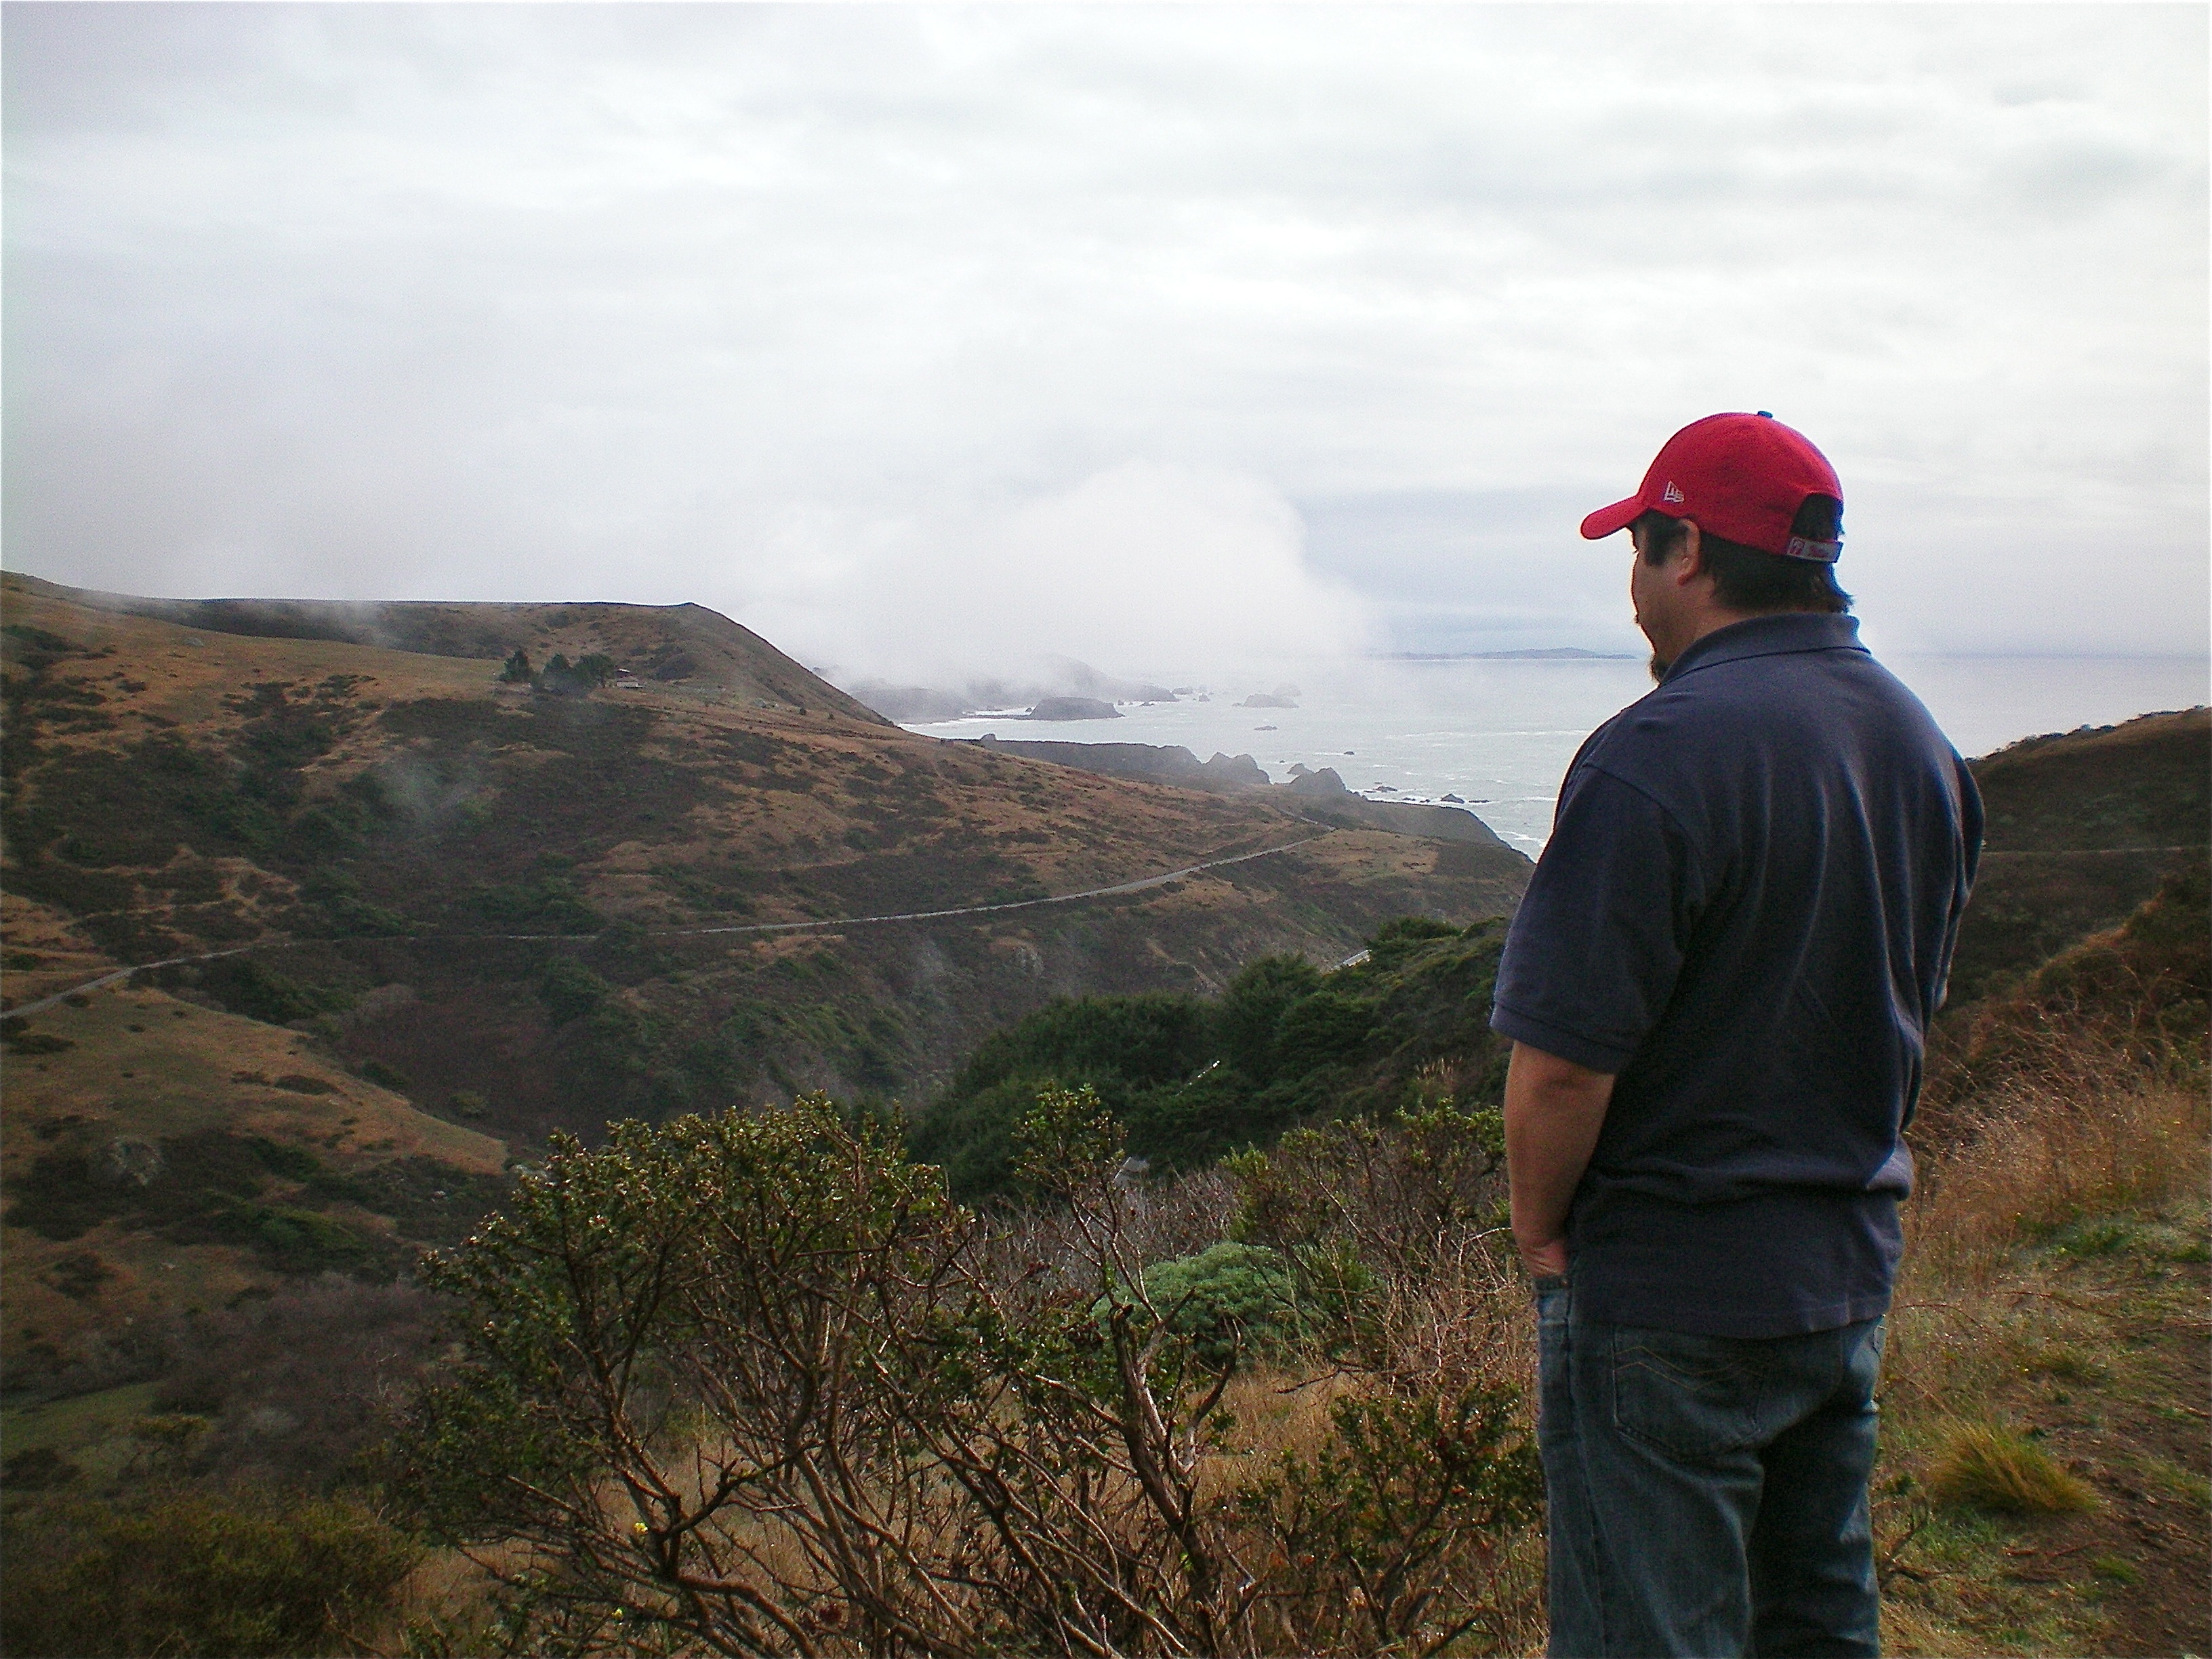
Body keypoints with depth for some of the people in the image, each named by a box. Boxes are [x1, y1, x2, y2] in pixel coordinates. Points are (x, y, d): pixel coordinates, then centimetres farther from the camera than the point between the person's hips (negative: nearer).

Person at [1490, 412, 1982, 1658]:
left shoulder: (1659, 757, -23)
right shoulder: (1926, 746, 4)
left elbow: (1563, 1059, -24)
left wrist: (1541, 1226, -7)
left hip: (1670, 1290, -8)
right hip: (1856, 1269, 8)